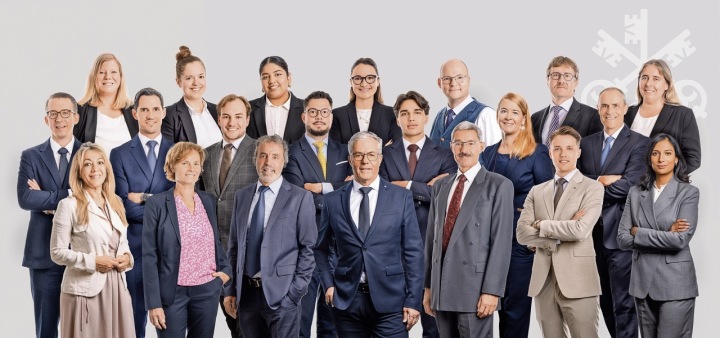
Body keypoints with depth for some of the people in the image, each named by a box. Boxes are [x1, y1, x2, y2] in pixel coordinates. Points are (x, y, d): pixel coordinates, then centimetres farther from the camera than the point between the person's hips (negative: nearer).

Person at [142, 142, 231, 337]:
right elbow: (149, 256, -8)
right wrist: (153, 303, -12)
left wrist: (226, 270, 3)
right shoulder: (157, 204, -6)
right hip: (173, 293, -4)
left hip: (208, 291, 4)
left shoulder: (208, 201, 8)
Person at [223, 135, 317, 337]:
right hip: (246, 292, 4)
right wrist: (231, 290, 8)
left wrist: (295, 292, -10)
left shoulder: (300, 197, -3)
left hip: (281, 293, -4)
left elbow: (308, 248, -5)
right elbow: (234, 246, 13)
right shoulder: (242, 196, 11)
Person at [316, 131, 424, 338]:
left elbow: (413, 251, 2)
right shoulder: (333, 201, 8)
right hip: (347, 301, 2)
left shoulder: (401, 197, 4)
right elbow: (321, 249, 17)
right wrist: (328, 284, 3)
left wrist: (413, 301, -3)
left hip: (390, 301, -1)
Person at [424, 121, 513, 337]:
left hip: (474, 287, -5)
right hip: (442, 288, 5)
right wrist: (428, 285, 12)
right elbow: (432, 237, 16)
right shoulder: (441, 187, 16)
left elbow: (501, 241, -8)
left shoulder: (498, 186, -2)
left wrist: (492, 291, -14)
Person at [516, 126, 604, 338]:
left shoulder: (592, 188, 1)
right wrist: (562, 233, -9)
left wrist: (541, 225, -3)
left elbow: (580, 230, -15)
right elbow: (522, 233, 1)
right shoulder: (537, 191, 13)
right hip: (543, 281, 4)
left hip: (577, 281, -4)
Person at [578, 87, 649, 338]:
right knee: (605, 301, 13)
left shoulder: (639, 143, -3)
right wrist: (599, 181, -14)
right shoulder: (587, 143, 13)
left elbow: (629, 184, -15)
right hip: (594, 231, 5)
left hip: (620, 232, -5)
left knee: (623, 302, -3)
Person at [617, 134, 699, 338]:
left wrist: (638, 233, -8)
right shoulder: (636, 193, 7)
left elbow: (681, 239, -16)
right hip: (642, 283, 4)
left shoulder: (688, 193, -4)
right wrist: (664, 235, -11)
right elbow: (622, 239, -1)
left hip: (675, 284, -4)